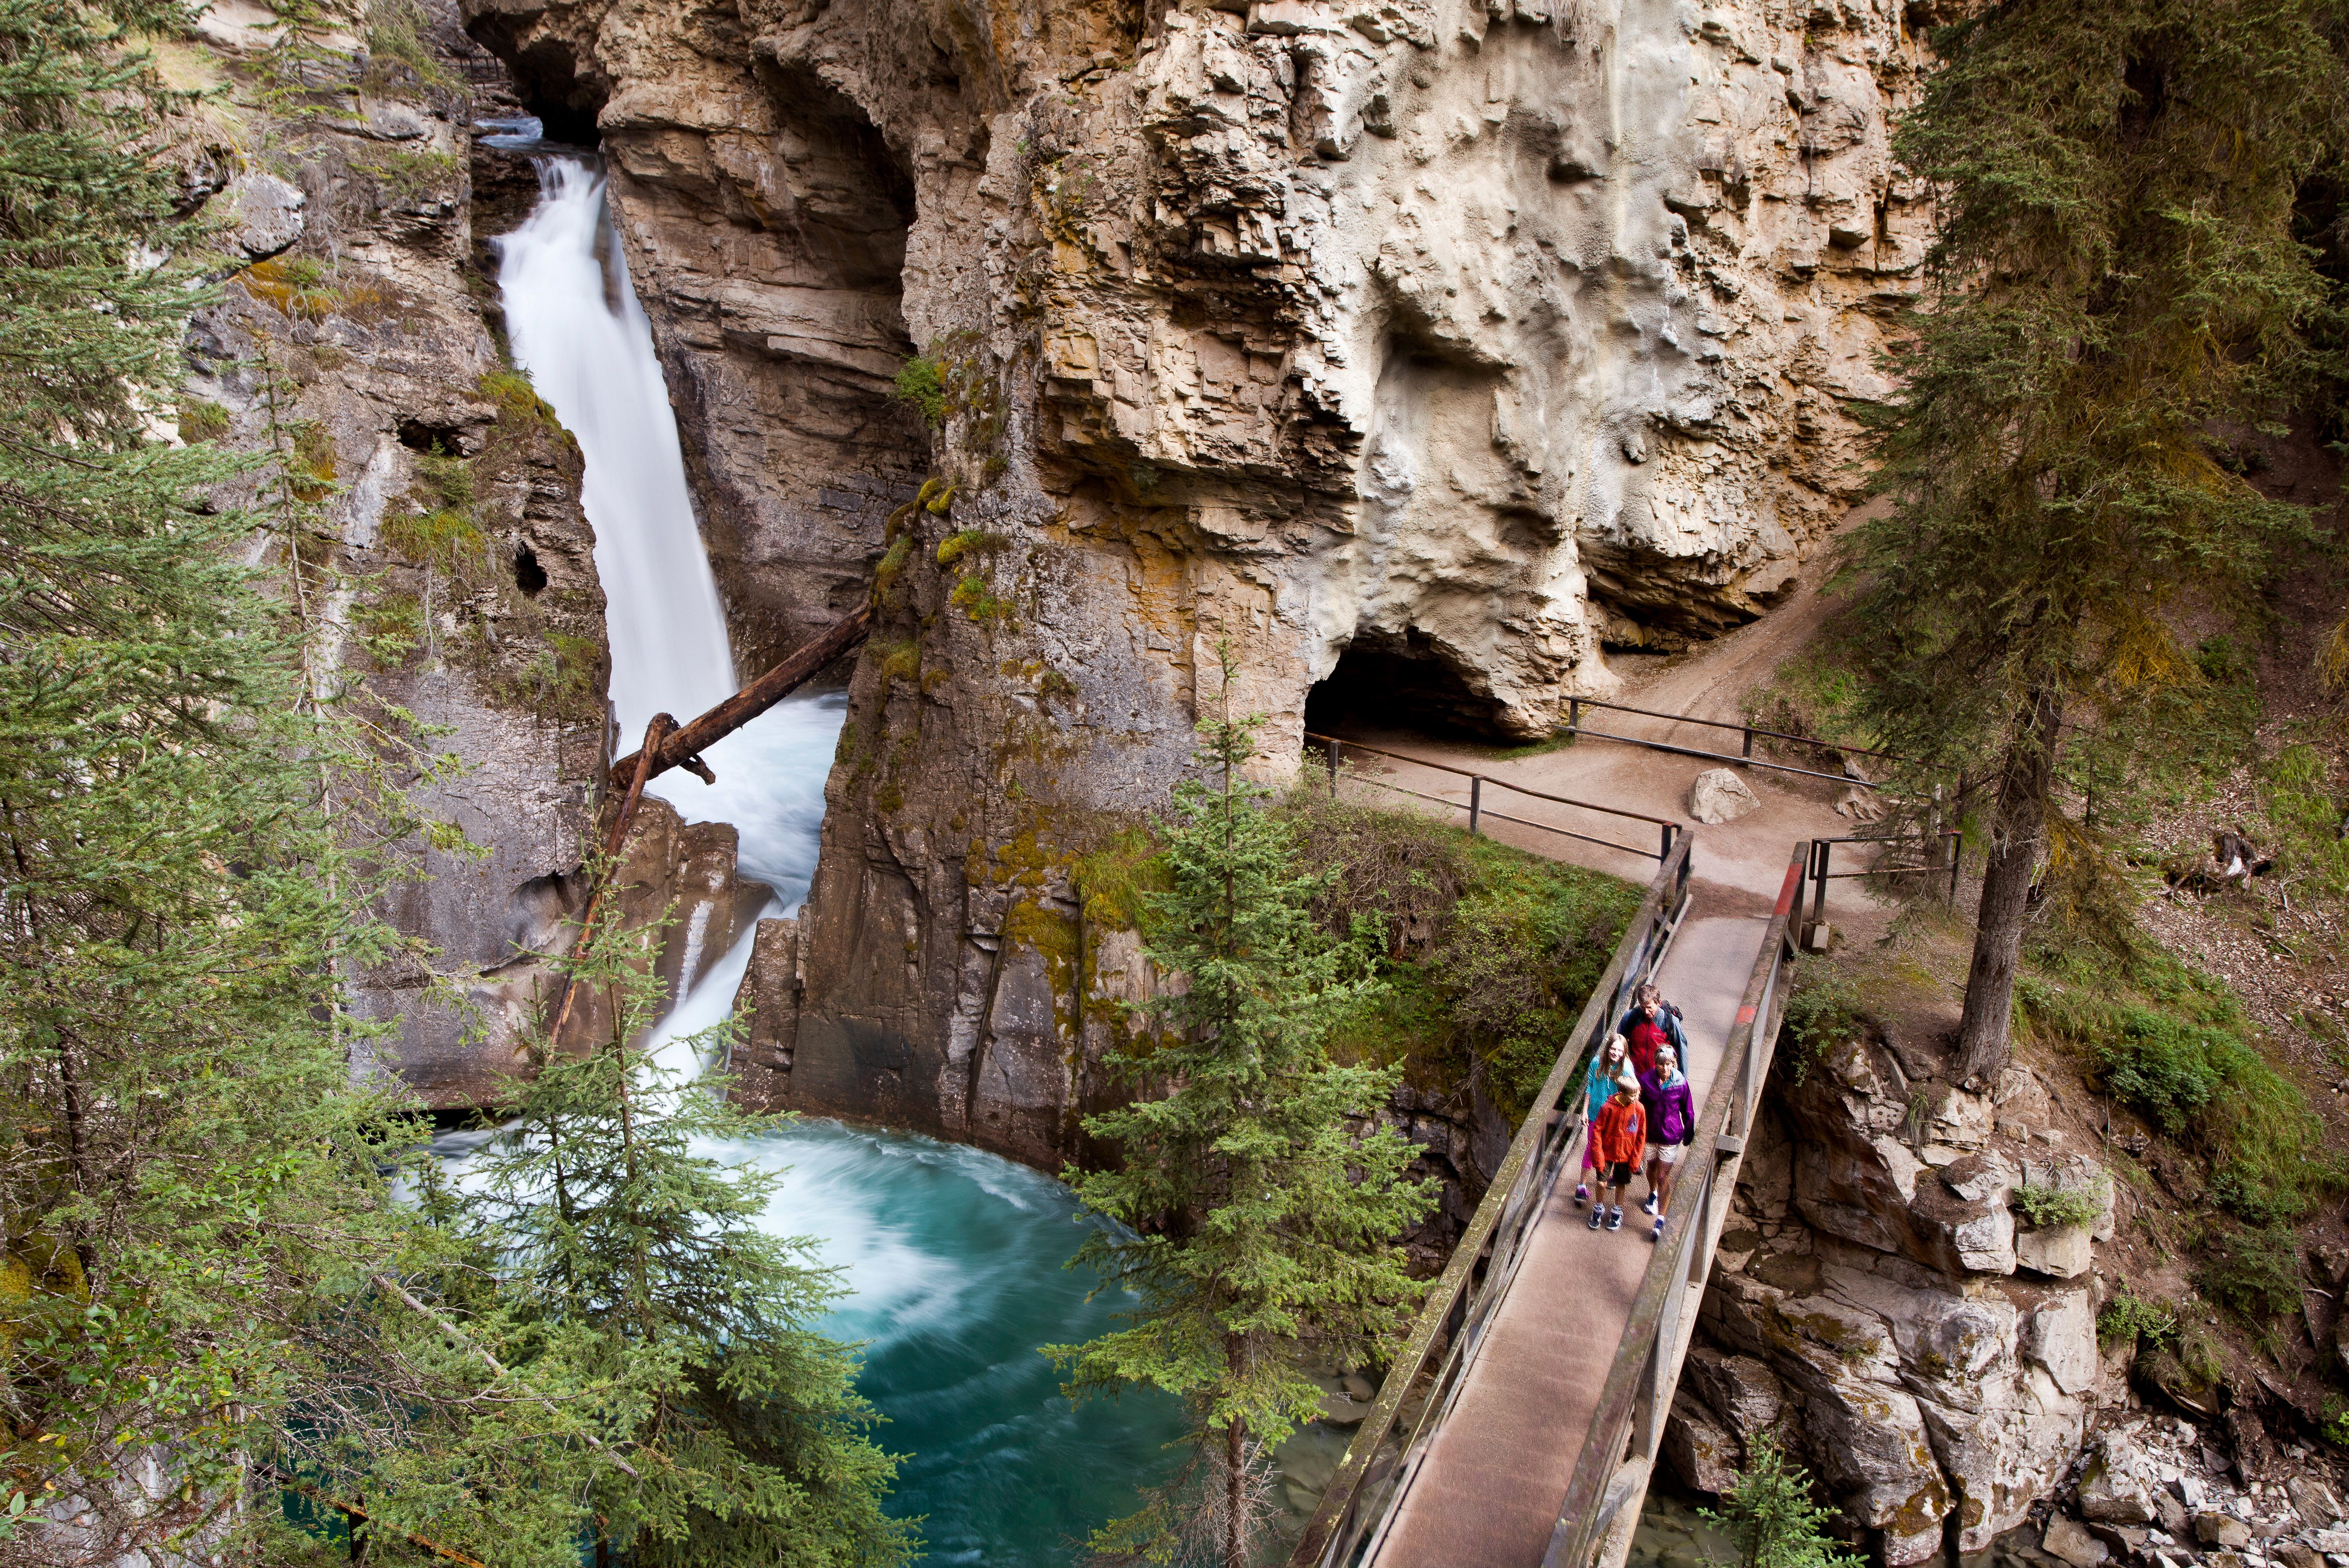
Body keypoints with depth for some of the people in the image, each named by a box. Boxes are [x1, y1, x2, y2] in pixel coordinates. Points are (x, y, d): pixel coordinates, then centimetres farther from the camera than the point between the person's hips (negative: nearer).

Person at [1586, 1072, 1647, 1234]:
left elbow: (1641, 1136, -4)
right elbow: (1597, 1132, -14)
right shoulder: (1608, 1108, -22)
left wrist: (1635, 1160, -3)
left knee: (1621, 1184, 15)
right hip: (1607, 1153, -2)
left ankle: (1617, 1212, 38)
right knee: (1602, 1183, 5)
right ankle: (1599, 1209, 32)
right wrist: (1598, 1158, -14)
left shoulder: (1639, 1109, -14)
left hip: (1626, 1155, 2)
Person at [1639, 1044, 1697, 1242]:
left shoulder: (1681, 1083, -15)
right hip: (1650, 1134, 2)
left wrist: (1689, 1135, 7)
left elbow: (1688, 1112, -2)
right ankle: (1653, 1194, 55)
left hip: (1671, 1137, -2)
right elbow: (1638, 1107, 1)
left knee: (1664, 1177, -2)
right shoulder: (1645, 1080, -13)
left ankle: (1660, 1222, 2)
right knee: (1652, 1167, 24)